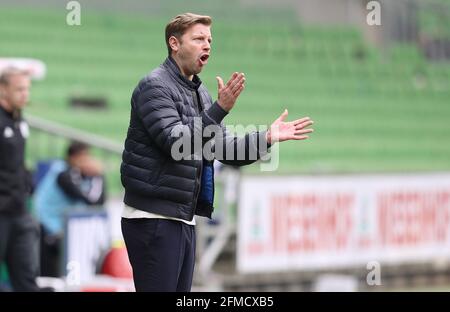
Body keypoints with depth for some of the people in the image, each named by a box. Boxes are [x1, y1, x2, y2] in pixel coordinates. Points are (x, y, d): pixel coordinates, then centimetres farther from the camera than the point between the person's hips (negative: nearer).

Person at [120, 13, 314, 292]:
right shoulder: (154, 86, -10)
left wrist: (268, 137, 1)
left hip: (184, 219, 9)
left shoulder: (199, 93, 17)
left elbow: (226, 149, 15)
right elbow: (177, 143, -22)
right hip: (153, 219, -9)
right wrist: (220, 109, -29)